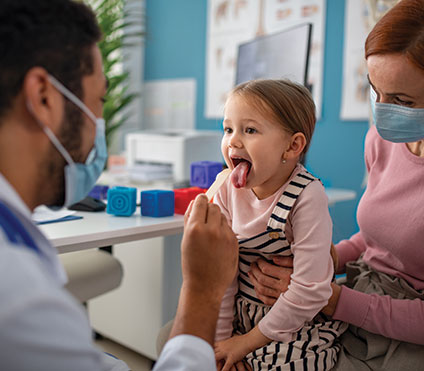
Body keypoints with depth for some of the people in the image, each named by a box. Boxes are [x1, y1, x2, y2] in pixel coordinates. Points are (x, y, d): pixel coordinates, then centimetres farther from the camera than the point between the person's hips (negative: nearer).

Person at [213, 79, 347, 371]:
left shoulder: (306, 197, -22)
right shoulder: (227, 190, -7)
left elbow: (310, 290, -23)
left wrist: (248, 341, -17)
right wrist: (220, 336, -5)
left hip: (301, 324, -5)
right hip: (244, 314, 5)